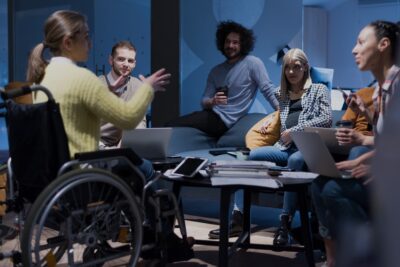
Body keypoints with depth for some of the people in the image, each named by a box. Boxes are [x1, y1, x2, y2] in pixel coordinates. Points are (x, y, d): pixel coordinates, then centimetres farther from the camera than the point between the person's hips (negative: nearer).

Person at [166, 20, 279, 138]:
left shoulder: (252, 63, -4)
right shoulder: (216, 71, 13)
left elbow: (268, 89, -10)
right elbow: (204, 101, 6)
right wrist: (212, 102, -18)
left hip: (224, 120, -7)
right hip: (212, 114, 7)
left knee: (171, 127, -18)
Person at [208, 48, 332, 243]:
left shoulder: (319, 90, 11)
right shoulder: (281, 94, 24)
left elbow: (327, 119, -3)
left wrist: (295, 130, -10)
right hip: (285, 147, 5)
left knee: (295, 160, -39)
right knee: (250, 157, -18)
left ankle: (285, 225, -38)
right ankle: (237, 219, -22)